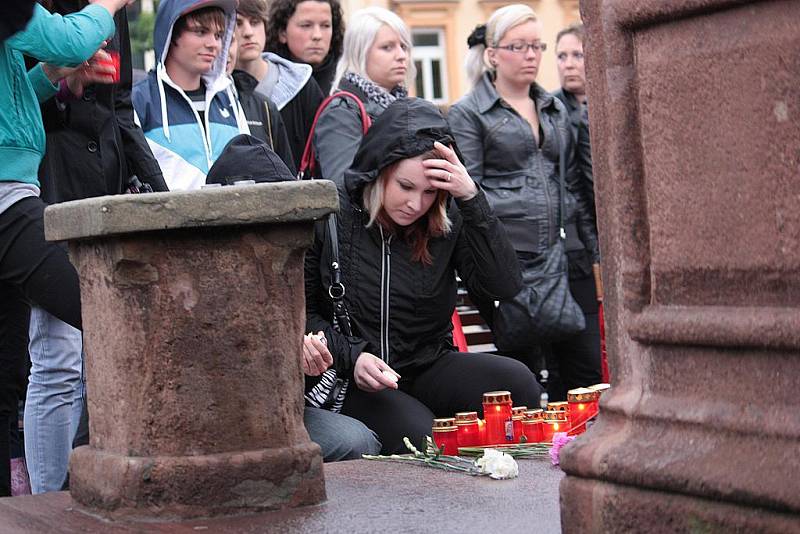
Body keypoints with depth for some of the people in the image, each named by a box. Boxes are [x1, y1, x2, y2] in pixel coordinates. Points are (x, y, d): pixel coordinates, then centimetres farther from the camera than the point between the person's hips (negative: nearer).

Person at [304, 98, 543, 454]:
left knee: (516, 382, -23)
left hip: (430, 368, 4)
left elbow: (505, 285, -11)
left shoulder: (448, 220, 2)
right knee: (417, 433, -33)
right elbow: (301, 310, 0)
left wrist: (472, 199, -17)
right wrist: (350, 358, -17)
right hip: (352, 382, -4)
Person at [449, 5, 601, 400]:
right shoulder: (467, 114, 2)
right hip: (509, 260, -5)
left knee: (587, 367, 2)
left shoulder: (556, 110, 19)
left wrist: (594, 251, 15)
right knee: (526, 374, -1)